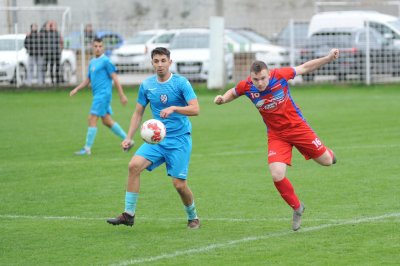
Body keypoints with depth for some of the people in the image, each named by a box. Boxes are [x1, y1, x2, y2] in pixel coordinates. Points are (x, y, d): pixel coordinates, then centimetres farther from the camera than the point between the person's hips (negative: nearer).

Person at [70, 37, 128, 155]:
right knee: (107, 121, 11)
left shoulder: (105, 61, -8)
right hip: (98, 95, 9)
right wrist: (76, 89, 11)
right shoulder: (92, 62, 17)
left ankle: (87, 148, -8)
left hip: (103, 94, -9)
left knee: (92, 119, -10)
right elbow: (88, 80, 24)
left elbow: (115, 78, -11)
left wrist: (122, 95, -13)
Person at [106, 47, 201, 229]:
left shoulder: (180, 83, -8)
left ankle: (193, 217, 21)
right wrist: (129, 138, 5)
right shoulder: (147, 85, 5)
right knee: (134, 165, -19)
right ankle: (129, 214, -13)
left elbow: (195, 109, -16)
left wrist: (173, 108, -31)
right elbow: (138, 113, 14)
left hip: (179, 139, -4)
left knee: (179, 184, -7)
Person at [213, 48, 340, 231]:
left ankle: (327, 152, 49)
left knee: (326, 161, 7)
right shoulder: (246, 86, -16)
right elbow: (233, 93, 8)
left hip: (297, 127, -1)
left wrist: (329, 58, -11)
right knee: (277, 175, -16)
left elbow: (305, 68, -5)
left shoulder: (280, 75, -21)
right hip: (276, 135, 1)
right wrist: (223, 99, -13)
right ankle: (297, 208, 11)